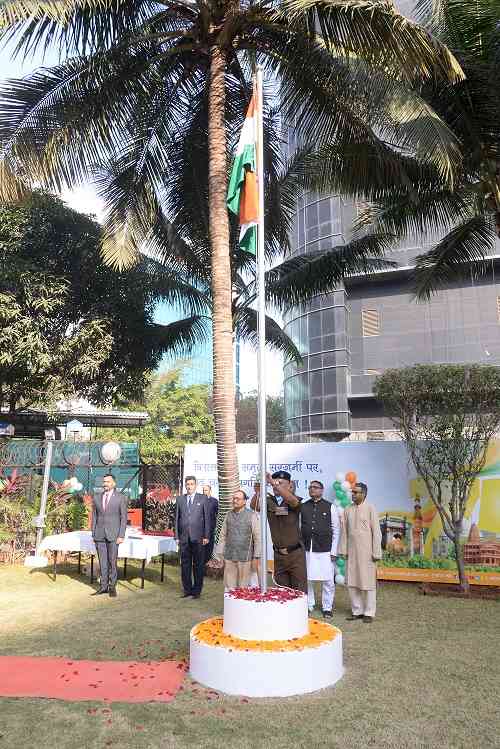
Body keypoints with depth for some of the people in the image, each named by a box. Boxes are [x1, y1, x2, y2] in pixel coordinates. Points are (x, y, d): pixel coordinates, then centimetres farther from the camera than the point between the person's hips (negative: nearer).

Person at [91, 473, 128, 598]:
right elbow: (94, 517, 11)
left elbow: (123, 517, -3)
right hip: (99, 534, 3)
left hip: (113, 534, -3)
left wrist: (121, 536, -9)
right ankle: (103, 586, 15)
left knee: (112, 561, -1)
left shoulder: (121, 497, -2)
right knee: (102, 561, 6)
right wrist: (93, 534, 7)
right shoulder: (96, 497, 8)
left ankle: (112, 586, 11)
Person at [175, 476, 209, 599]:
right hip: (184, 537, 2)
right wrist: (177, 536, 5)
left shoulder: (202, 499, 2)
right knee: (185, 564, 7)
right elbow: (177, 518, 10)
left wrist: (206, 536, -4)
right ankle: (187, 590, 18)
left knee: (198, 564, 2)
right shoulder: (180, 499, 9)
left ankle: (197, 590, 12)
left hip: (197, 537, -2)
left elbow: (206, 518, 1)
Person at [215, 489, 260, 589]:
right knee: (229, 588, 7)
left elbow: (257, 538, -5)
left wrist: (256, 558, -8)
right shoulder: (229, 515, 8)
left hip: (245, 558, -3)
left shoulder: (252, 516, -4)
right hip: (229, 558, 3)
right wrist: (219, 554, 8)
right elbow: (223, 535, 11)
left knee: (243, 588, 4)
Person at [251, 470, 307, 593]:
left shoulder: (293, 500, -7)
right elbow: (254, 506, -15)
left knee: (300, 590, 3)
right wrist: (258, 492, -37)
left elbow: (293, 501, -31)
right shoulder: (269, 501, 1)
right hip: (278, 554, 3)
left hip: (295, 553, -3)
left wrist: (274, 483, -42)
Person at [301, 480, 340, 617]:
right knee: (307, 580, 6)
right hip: (306, 550, 2)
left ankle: (327, 607, 18)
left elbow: (336, 530, 1)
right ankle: (308, 605, 22)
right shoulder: (302, 507, 6)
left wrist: (333, 551, -3)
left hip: (325, 550, -2)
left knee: (328, 580, 3)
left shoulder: (330, 507, 1)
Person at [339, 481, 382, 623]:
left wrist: (376, 552, -8)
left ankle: (369, 612, 15)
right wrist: (343, 550, 6)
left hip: (366, 552, -4)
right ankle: (357, 611, 22)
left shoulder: (370, 509, -6)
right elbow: (344, 532, 9)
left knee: (368, 583, 3)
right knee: (352, 583, 8)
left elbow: (376, 532, -6)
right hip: (352, 552, 4)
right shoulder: (348, 510, 7)